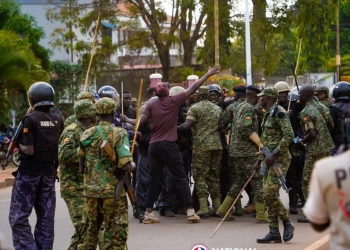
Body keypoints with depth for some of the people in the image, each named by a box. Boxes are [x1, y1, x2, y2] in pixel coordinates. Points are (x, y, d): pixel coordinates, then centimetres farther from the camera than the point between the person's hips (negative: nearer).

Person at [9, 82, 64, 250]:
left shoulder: (30, 119, -14)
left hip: (29, 172, -5)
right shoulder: (58, 120, 3)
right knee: (46, 217, 11)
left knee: (18, 217, 0)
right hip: (49, 173, 6)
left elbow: (29, 150, -19)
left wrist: (18, 145, 0)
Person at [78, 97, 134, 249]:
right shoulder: (119, 134, -12)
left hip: (90, 190, 5)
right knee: (116, 233, 3)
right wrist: (133, 165, 1)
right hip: (112, 191, -5)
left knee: (90, 228, 19)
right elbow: (127, 165, -20)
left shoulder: (87, 134, 3)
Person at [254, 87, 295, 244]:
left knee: (270, 193, -15)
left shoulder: (279, 112, -11)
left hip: (279, 159, -10)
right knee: (268, 195, 5)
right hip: (270, 159, 10)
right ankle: (274, 232, 7)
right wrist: (259, 160, 21)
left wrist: (274, 154, -22)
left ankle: (287, 224, 0)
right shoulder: (268, 114, 18)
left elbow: (288, 135, -20)